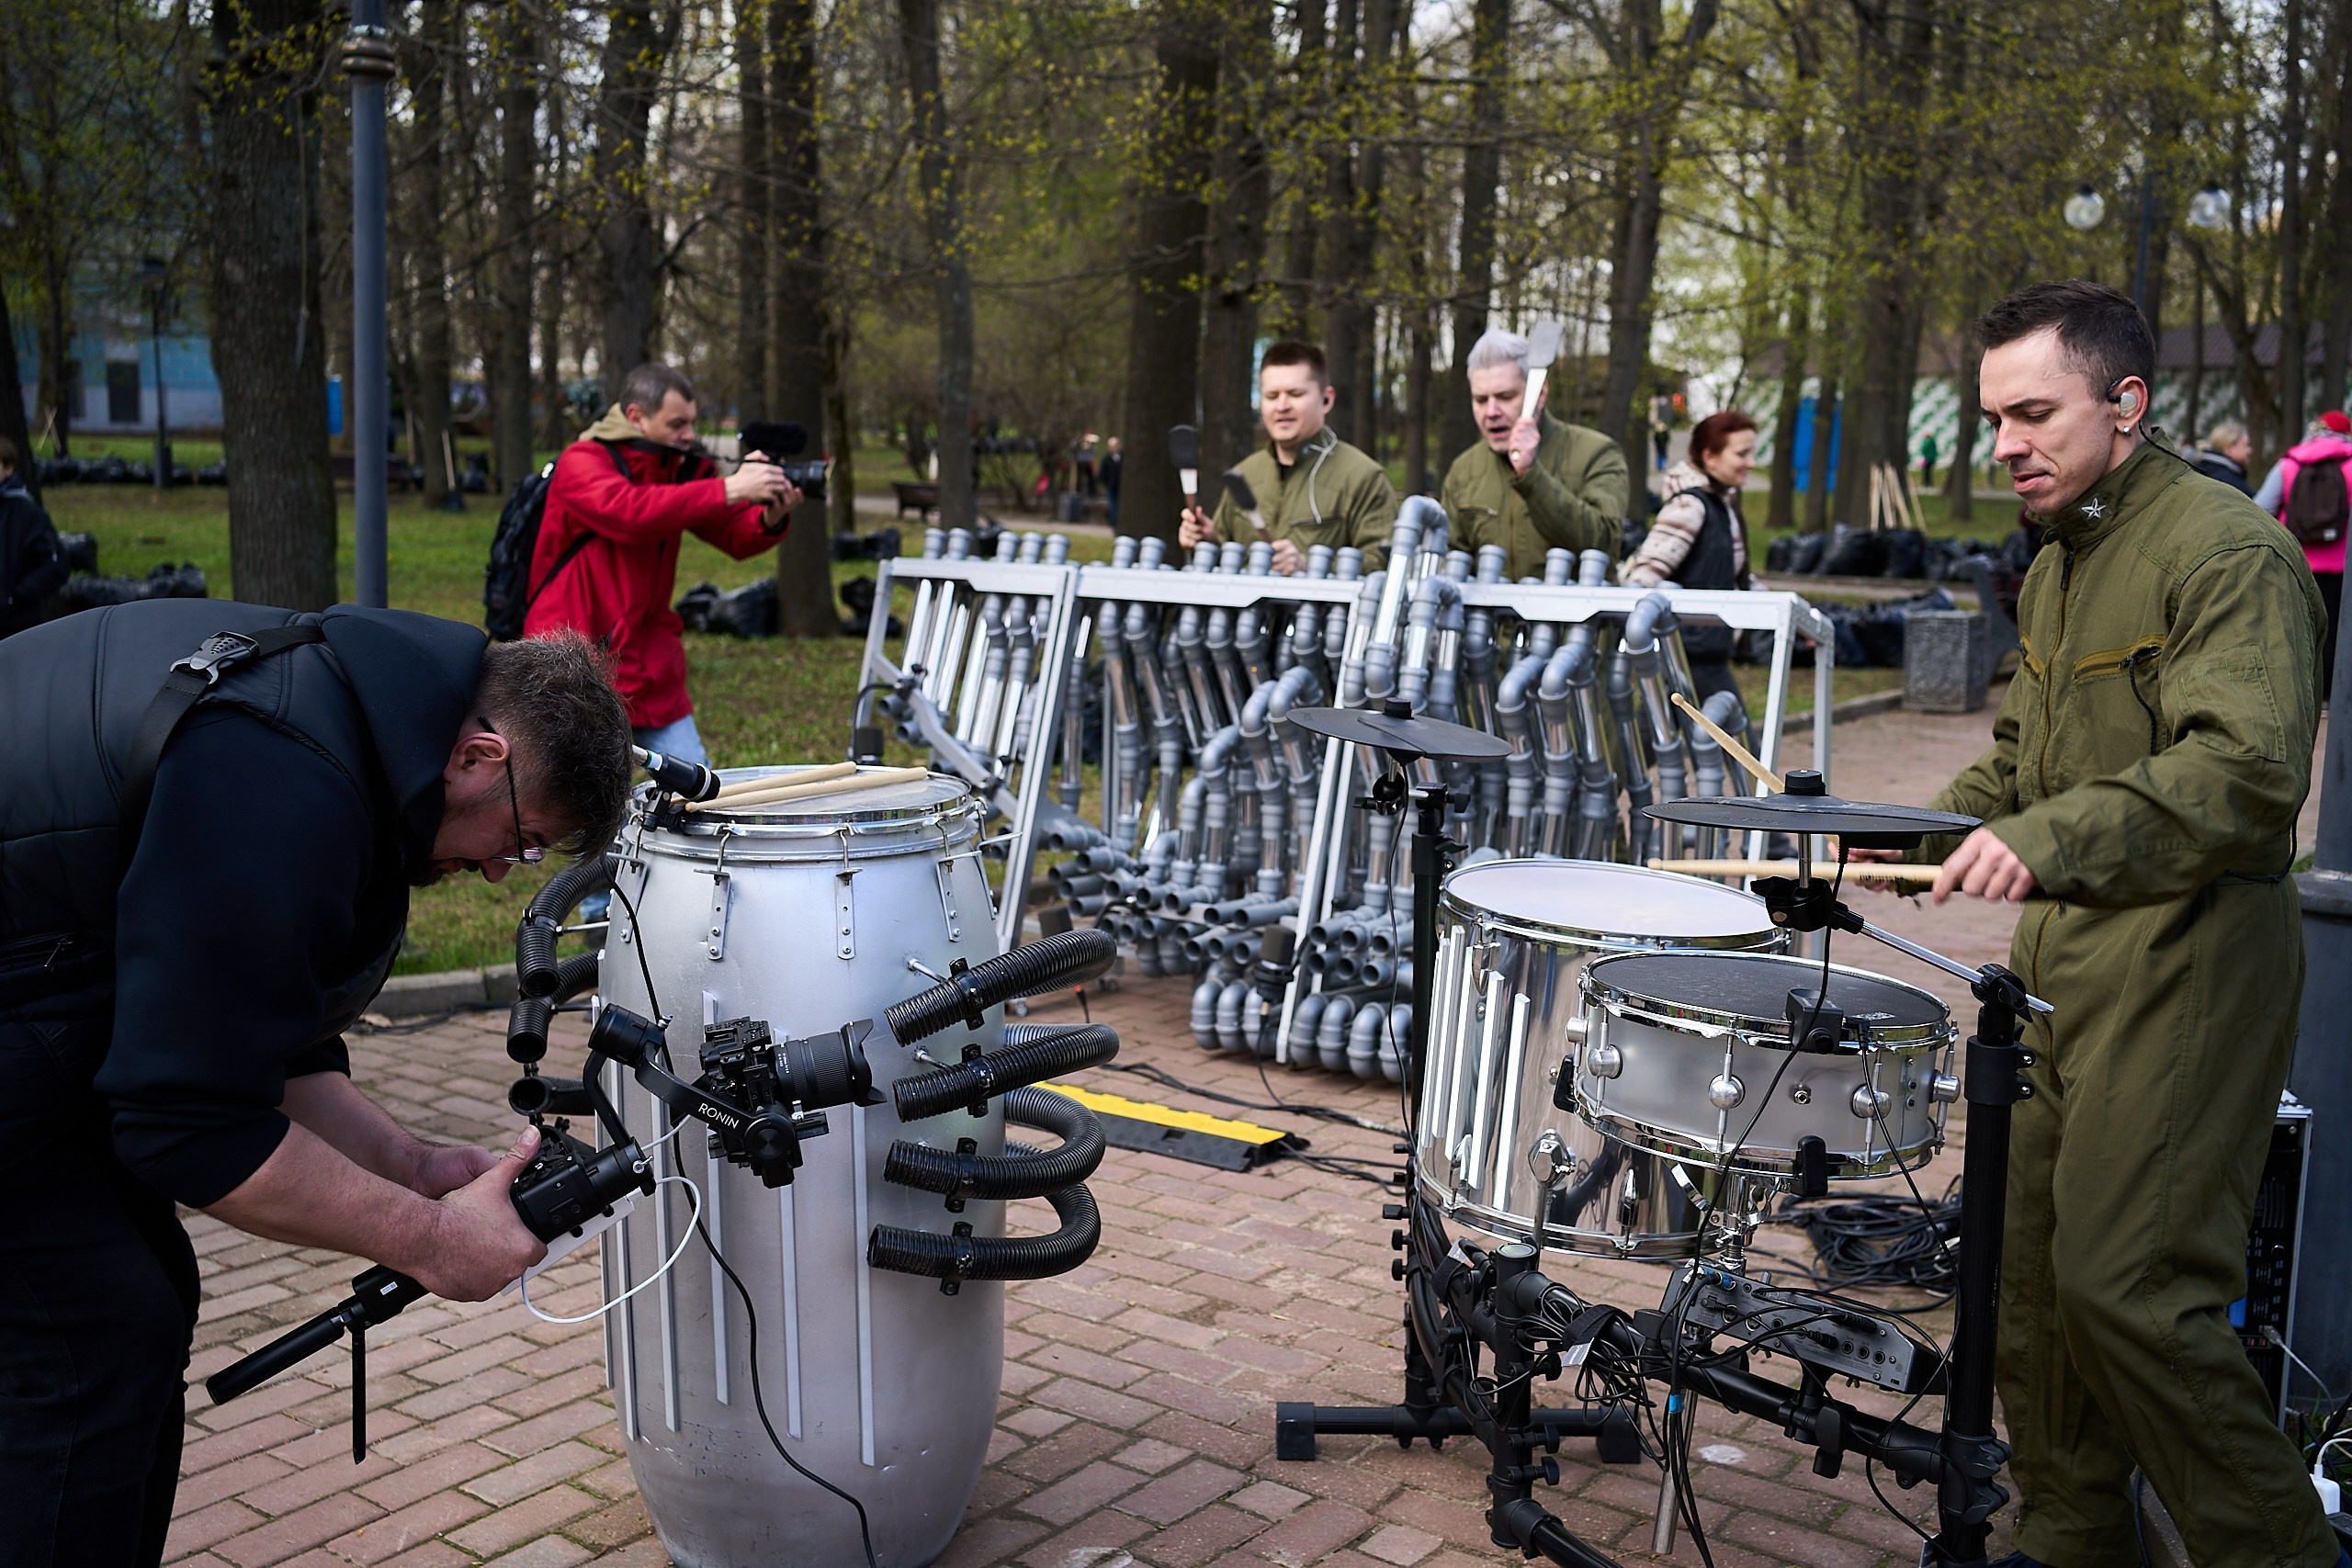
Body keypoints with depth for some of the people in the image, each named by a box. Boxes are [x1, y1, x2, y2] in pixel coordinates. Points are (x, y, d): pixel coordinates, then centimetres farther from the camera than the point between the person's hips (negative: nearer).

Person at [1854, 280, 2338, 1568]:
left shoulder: (2227, 551, -12)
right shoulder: (2055, 568, 17)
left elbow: (2250, 769, -26)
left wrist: (2053, 839, -37)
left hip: (2190, 963, -9)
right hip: (2063, 957, 9)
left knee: (2125, 1285, -11)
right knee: (2031, 1265, 12)